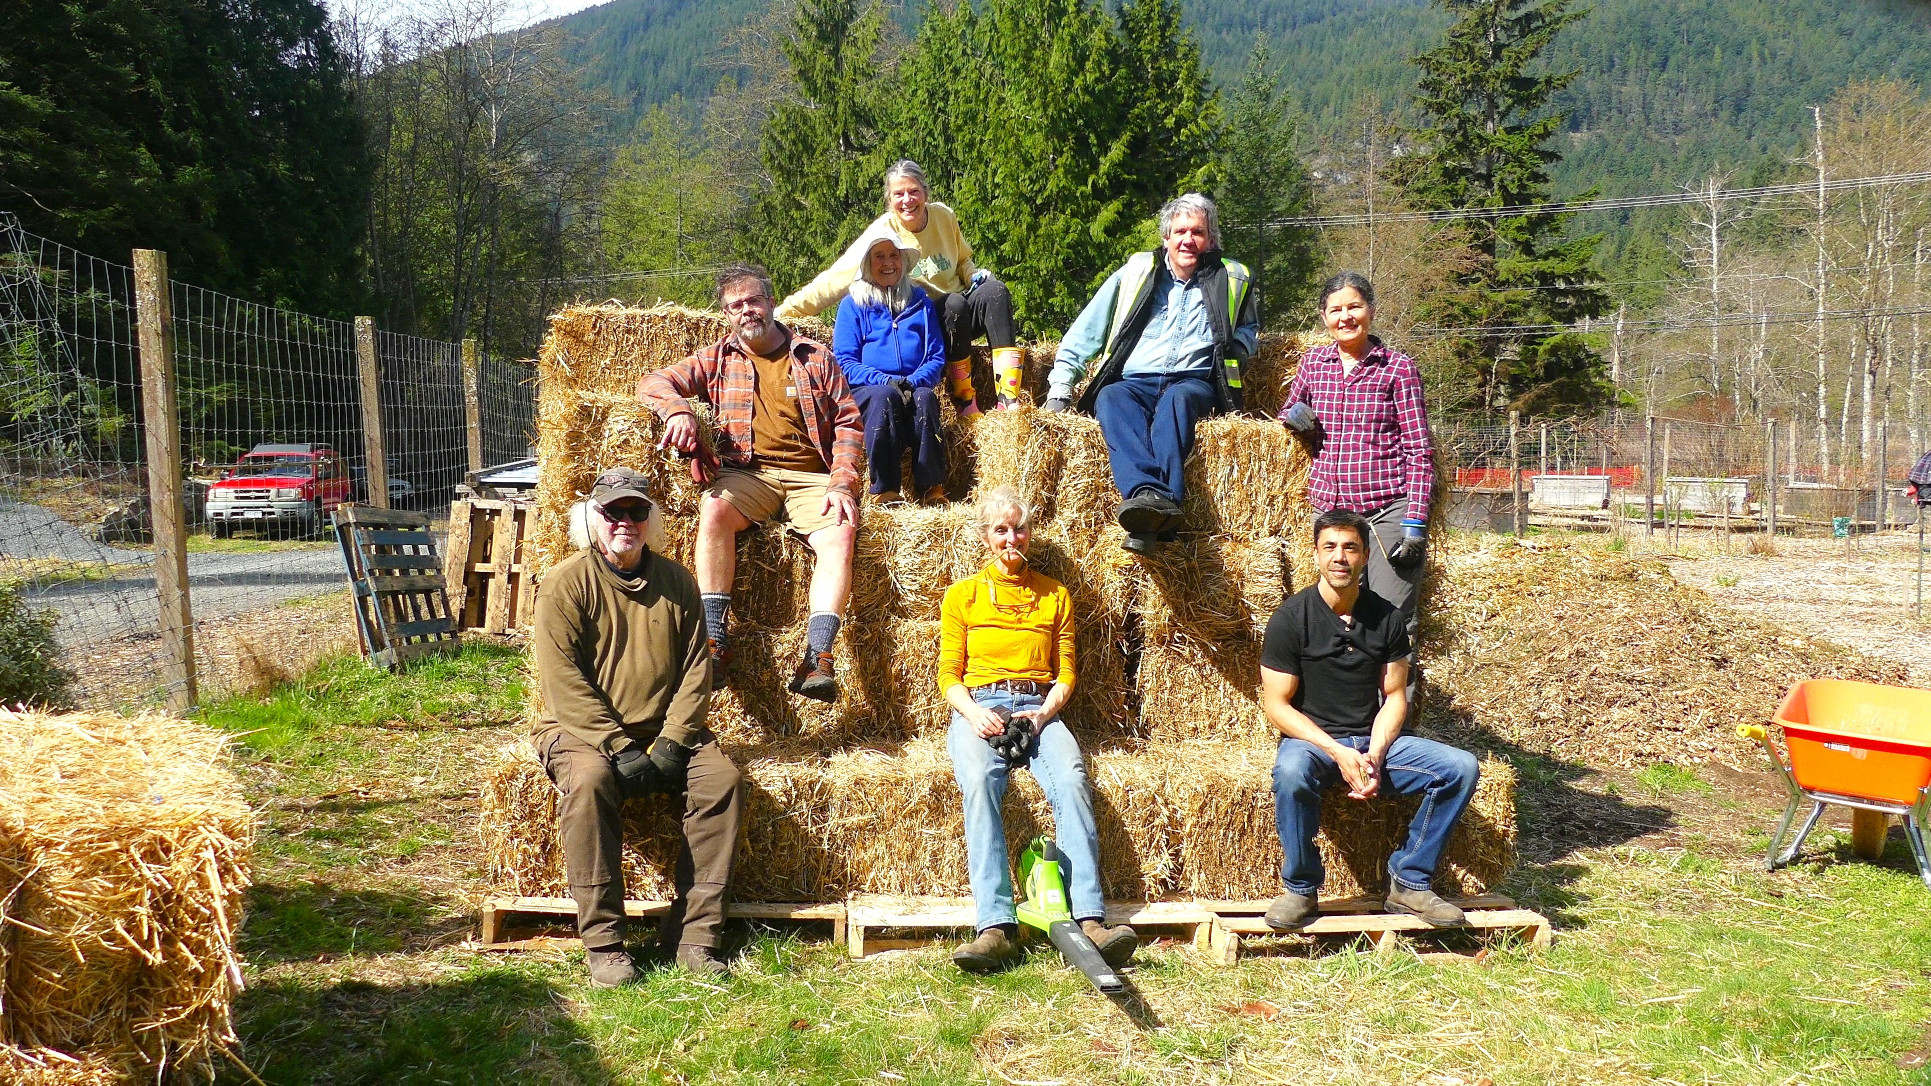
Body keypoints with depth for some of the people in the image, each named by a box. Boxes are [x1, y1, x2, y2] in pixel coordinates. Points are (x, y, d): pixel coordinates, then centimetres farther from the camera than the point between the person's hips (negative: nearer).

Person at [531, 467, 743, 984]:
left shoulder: (676, 581, 8)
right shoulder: (566, 583, -4)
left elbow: (696, 668, 5)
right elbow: (562, 680, -12)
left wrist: (671, 742, -10)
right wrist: (618, 748, -20)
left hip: (665, 731, 4)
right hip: (582, 729, -3)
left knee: (721, 777, -21)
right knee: (589, 781, -34)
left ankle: (694, 933, -15)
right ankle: (602, 942, -25)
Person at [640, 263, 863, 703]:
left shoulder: (815, 357, 15)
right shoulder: (719, 358, 17)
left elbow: (848, 422, 11)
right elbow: (654, 382, 11)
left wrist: (842, 484, -5)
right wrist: (678, 410, -13)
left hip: (810, 477, 0)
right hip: (746, 473, 0)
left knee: (839, 534, -30)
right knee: (713, 509, -33)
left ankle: (817, 658, -38)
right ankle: (715, 642, -33)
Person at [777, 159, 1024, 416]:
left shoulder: (944, 216, 0)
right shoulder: (882, 231, -11)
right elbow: (835, 279, -16)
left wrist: (974, 275, -4)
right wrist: (784, 312, -25)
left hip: (965, 316, 4)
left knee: (994, 290, -26)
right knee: (954, 303, -34)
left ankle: (1009, 399, -33)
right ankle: (965, 402, -25)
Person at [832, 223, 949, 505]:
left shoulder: (920, 302, 18)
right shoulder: (852, 305, 11)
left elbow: (937, 357, 11)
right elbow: (845, 362, 1)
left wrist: (914, 381, -11)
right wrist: (885, 380, -16)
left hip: (914, 388, 2)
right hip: (867, 390, -2)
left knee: (925, 397, -33)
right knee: (885, 396, -36)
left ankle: (932, 487, -35)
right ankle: (884, 489, -38)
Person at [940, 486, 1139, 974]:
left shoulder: (1055, 595, 20)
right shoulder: (962, 595, 17)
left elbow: (1065, 676, 14)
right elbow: (949, 676, 11)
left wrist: (1041, 713, -7)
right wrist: (974, 713, -10)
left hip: (1039, 708, 1)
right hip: (978, 708, -1)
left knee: (1071, 778, -33)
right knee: (980, 782, -35)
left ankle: (1090, 920, -41)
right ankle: (997, 927, -43)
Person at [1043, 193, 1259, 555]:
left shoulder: (1232, 279, 19)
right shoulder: (1135, 273, 18)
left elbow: (1248, 331, 32)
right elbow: (1086, 330, 18)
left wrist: (1228, 356, 8)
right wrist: (1060, 385, 7)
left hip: (1193, 385, -1)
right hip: (1133, 383, 1)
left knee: (1177, 398, -39)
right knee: (1111, 397, -36)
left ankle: (1146, 523, -59)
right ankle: (1147, 492, -61)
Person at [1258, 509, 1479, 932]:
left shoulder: (1386, 617, 5)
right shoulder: (1291, 618, -7)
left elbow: (1394, 696, 6)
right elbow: (1276, 704, -9)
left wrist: (1375, 755, -13)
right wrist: (1339, 753, -19)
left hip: (1375, 741, 4)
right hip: (1311, 739, -4)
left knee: (1462, 767, -16)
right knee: (1290, 772, -38)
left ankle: (1409, 881, -3)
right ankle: (1300, 889, -16)